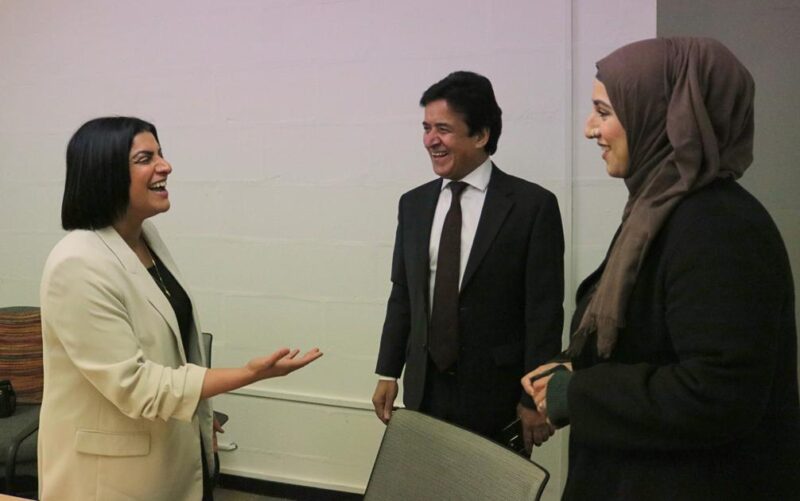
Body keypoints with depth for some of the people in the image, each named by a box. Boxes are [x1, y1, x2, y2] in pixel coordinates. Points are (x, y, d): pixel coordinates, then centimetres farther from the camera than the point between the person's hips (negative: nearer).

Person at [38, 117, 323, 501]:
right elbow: (134, 384, -25)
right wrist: (250, 373, -27)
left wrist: (201, 419, 19)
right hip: (114, 469, -8)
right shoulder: (79, 266, -25)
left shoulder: (146, 236, 2)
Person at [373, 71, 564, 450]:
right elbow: (402, 294, 12)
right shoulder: (413, 204, 8)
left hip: (496, 395, -4)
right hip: (425, 391, 4)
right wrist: (388, 373, 8)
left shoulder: (533, 205, -8)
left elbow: (544, 310, -9)